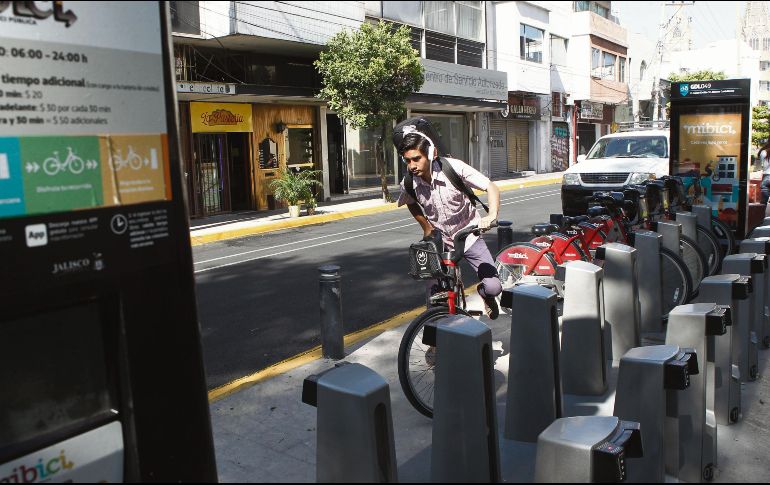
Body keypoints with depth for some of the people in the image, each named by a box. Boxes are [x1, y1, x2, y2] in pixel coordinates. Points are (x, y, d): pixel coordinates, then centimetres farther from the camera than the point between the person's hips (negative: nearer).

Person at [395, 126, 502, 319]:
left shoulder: (453, 167, -22)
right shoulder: (409, 182, -12)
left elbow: (491, 187, -20)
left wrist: (491, 216, -37)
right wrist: (427, 228, 6)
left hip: (469, 236, -2)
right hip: (441, 242, 2)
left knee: (493, 287, -13)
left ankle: (484, 293, 23)